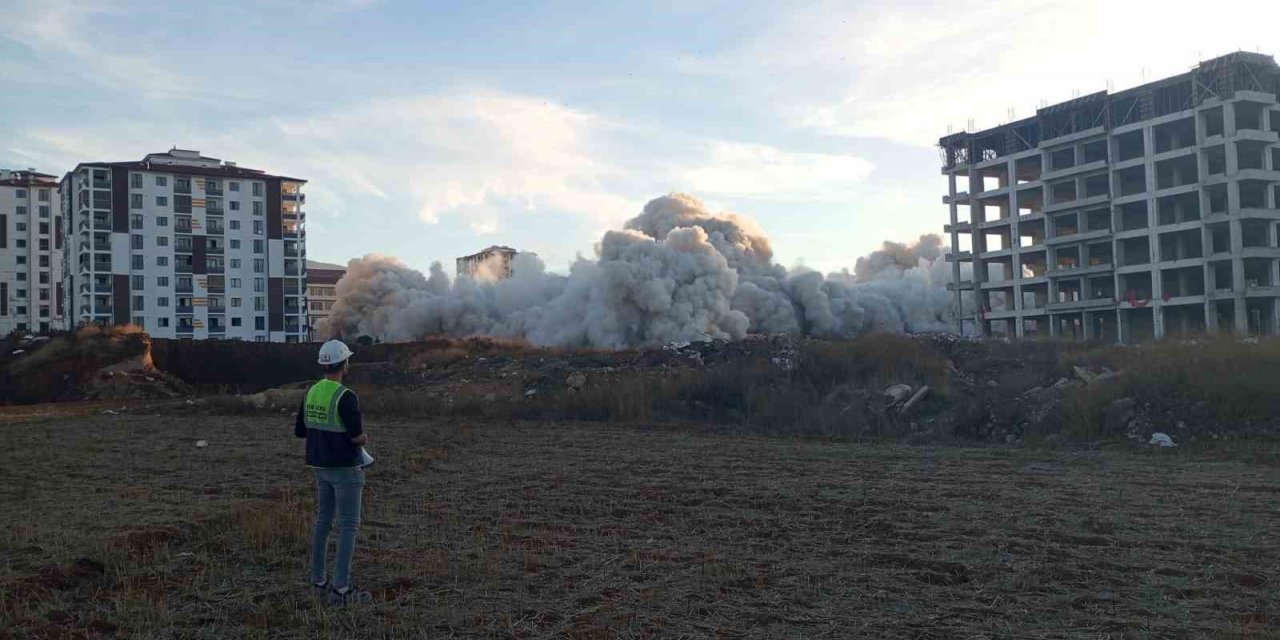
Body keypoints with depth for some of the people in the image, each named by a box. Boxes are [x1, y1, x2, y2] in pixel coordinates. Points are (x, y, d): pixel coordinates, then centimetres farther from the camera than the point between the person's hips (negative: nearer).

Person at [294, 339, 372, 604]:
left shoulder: (311, 392, 5)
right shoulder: (345, 397, -20)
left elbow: (300, 430, 11)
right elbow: (357, 436, -22)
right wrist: (364, 438, 0)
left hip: (321, 467, 8)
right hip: (345, 468, -8)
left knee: (322, 521, 16)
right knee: (348, 526, -3)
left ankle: (319, 580, 22)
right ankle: (341, 588, -3)